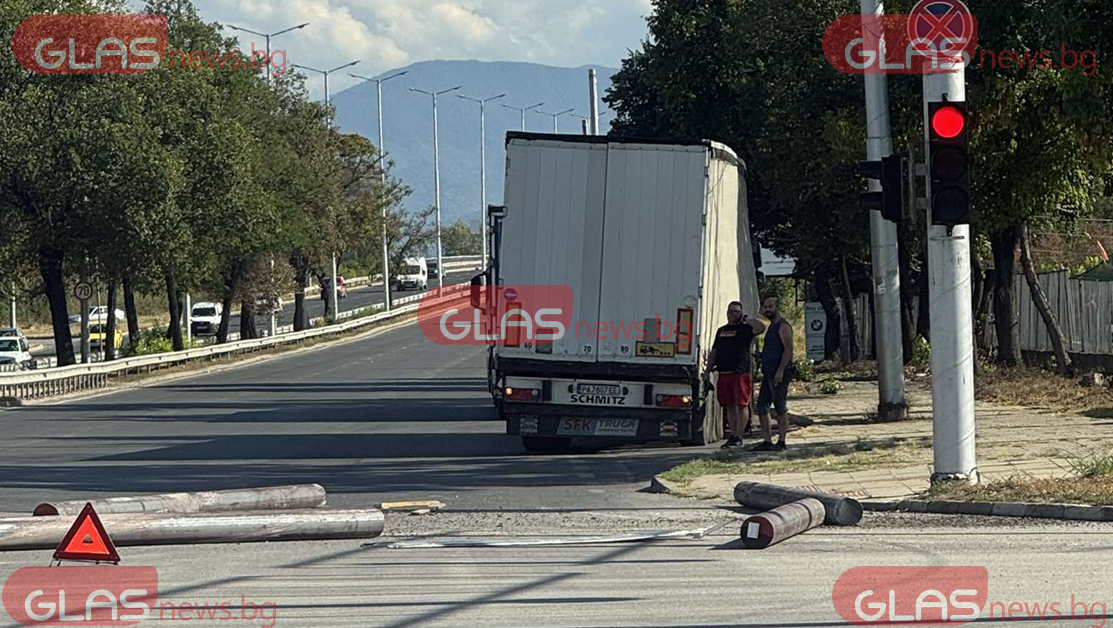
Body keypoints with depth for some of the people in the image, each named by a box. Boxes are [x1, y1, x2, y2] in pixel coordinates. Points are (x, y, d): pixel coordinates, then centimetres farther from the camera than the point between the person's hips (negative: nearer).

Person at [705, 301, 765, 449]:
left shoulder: (745, 328, 2)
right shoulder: (721, 330, 21)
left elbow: (761, 327, -19)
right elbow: (714, 352, 24)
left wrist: (745, 319, -7)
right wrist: (708, 370, 16)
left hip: (740, 373, -6)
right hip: (724, 374, 6)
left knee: (741, 405, -6)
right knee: (729, 406, 8)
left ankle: (739, 437, -4)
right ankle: (733, 435, 14)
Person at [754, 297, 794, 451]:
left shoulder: (783, 326, -9)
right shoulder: (772, 326, 21)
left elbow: (788, 350, -17)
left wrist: (780, 371, -23)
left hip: (779, 374, -10)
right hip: (768, 373, 10)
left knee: (780, 408, -5)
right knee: (762, 407, 6)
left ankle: (781, 441, -1)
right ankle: (767, 441, 8)